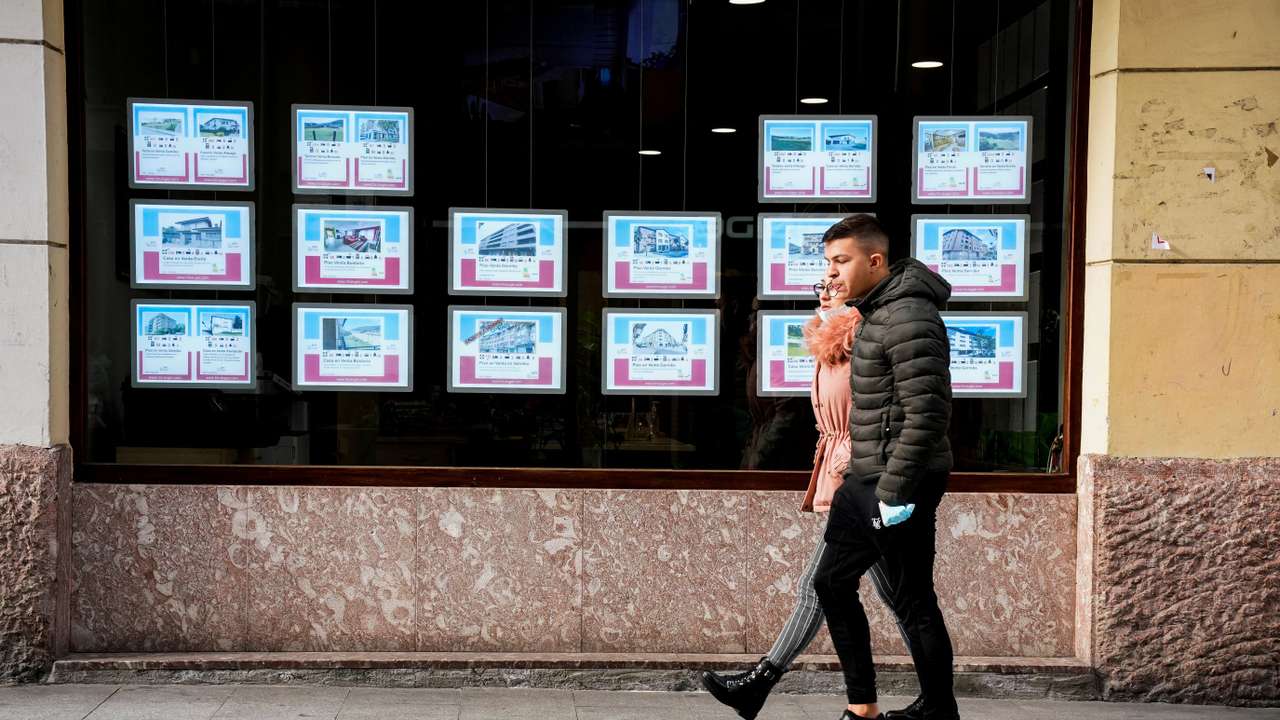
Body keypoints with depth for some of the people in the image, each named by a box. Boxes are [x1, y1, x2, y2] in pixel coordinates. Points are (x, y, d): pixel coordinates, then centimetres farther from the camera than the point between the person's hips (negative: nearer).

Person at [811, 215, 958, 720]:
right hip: (865, 478, 11)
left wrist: (894, 489, -23)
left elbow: (928, 412, -24)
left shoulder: (908, 318, -18)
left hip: (898, 483, -11)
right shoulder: (877, 311, 14)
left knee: (913, 604, -1)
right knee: (832, 583, 16)